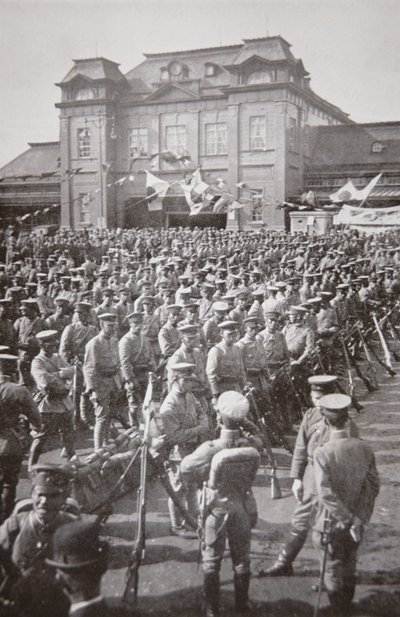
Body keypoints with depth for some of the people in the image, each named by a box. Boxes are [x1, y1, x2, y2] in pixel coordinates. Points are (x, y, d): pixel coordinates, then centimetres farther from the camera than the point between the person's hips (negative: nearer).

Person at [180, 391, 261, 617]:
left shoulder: (211, 449, -29)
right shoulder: (253, 445, -21)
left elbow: (186, 469, -15)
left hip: (217, 509, -2)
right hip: (243, 508, 3)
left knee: (211, 562, 16)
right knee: (242, 559, 21)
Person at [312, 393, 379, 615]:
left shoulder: (322, 453, -22)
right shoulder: (364, 448, -10)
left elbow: (326, 494, -25)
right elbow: (373, 486, -6)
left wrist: (351, 520, -17)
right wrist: (359, 518, -5)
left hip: (330, 525, -5)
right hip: (356, 523, 5)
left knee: (333, 573, 13)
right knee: (349, 569, 25)